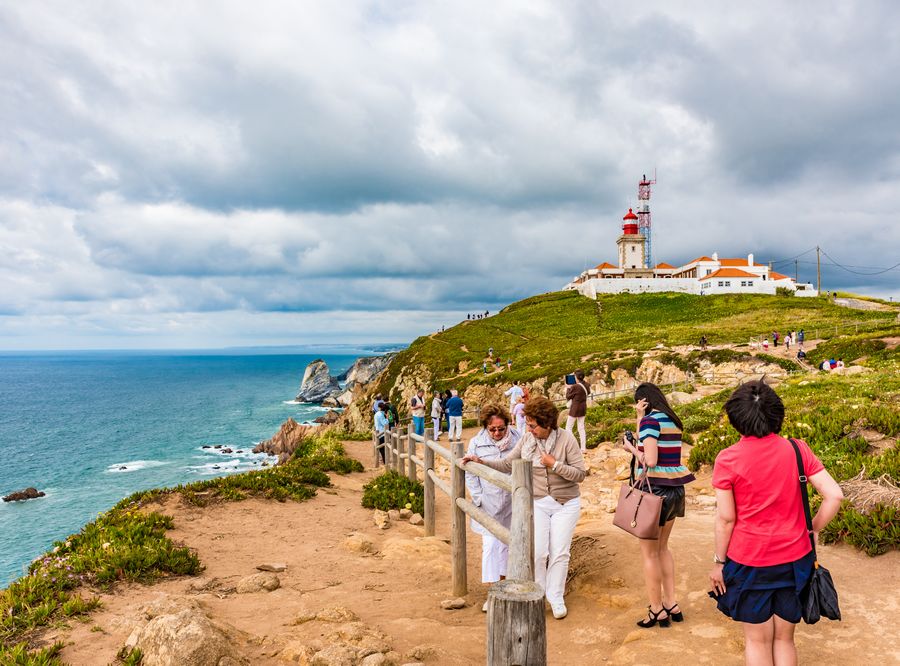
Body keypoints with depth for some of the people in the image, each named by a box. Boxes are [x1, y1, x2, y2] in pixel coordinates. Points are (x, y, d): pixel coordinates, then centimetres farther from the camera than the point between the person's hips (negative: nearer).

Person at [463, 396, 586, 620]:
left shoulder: (566, 439, -15)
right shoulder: (526, 439, -5)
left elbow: (580, 474, -14)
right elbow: (507, 464, 4)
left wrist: (554, 464, -22)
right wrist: (481, 461, -4)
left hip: (565, 504, -2)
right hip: (537, 503, 2)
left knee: (559, 553, 4)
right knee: (537, 552, -4)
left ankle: (556, 597, 21)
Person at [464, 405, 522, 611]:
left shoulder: (517, 439, -5)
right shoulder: (476, 443, -5)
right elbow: (470, 474, -1)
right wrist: (479, 499, -8)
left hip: (511, 503, 1)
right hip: (488, 504, -1)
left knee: (506, 544, 12)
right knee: (490, 545, -4)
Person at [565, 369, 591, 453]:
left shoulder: (575, 387, -23)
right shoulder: (586, 385, -2)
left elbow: (568, 396, -11)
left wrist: (568, 388, 4)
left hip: (575, 409, -7)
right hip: (583, 408, 7)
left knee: (568, 427, 6)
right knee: (581, 428, 14)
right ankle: (583, 448, 16)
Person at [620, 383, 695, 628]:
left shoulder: (651, 420, -14)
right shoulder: (671, 420, 10)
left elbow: (649, 461, -20)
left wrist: (631, 448, -3)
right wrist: (640, 417, 9)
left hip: (655, 491, -8)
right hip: (675, 490, 8)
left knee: (649, 552, 6)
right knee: (662, 547, 21)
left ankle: (657, 610, 14)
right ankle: (671, 604, 25)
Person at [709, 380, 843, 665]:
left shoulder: (727, 459, -14)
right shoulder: (797, 450, -6)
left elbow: (726, 519, -11)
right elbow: (834, 496, -8)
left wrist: (718, 562, 0)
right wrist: (813, 531, 7)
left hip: (748, 563, -3)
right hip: (794, 560, 3)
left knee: (757, 641, 14)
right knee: (784, 638, 19)